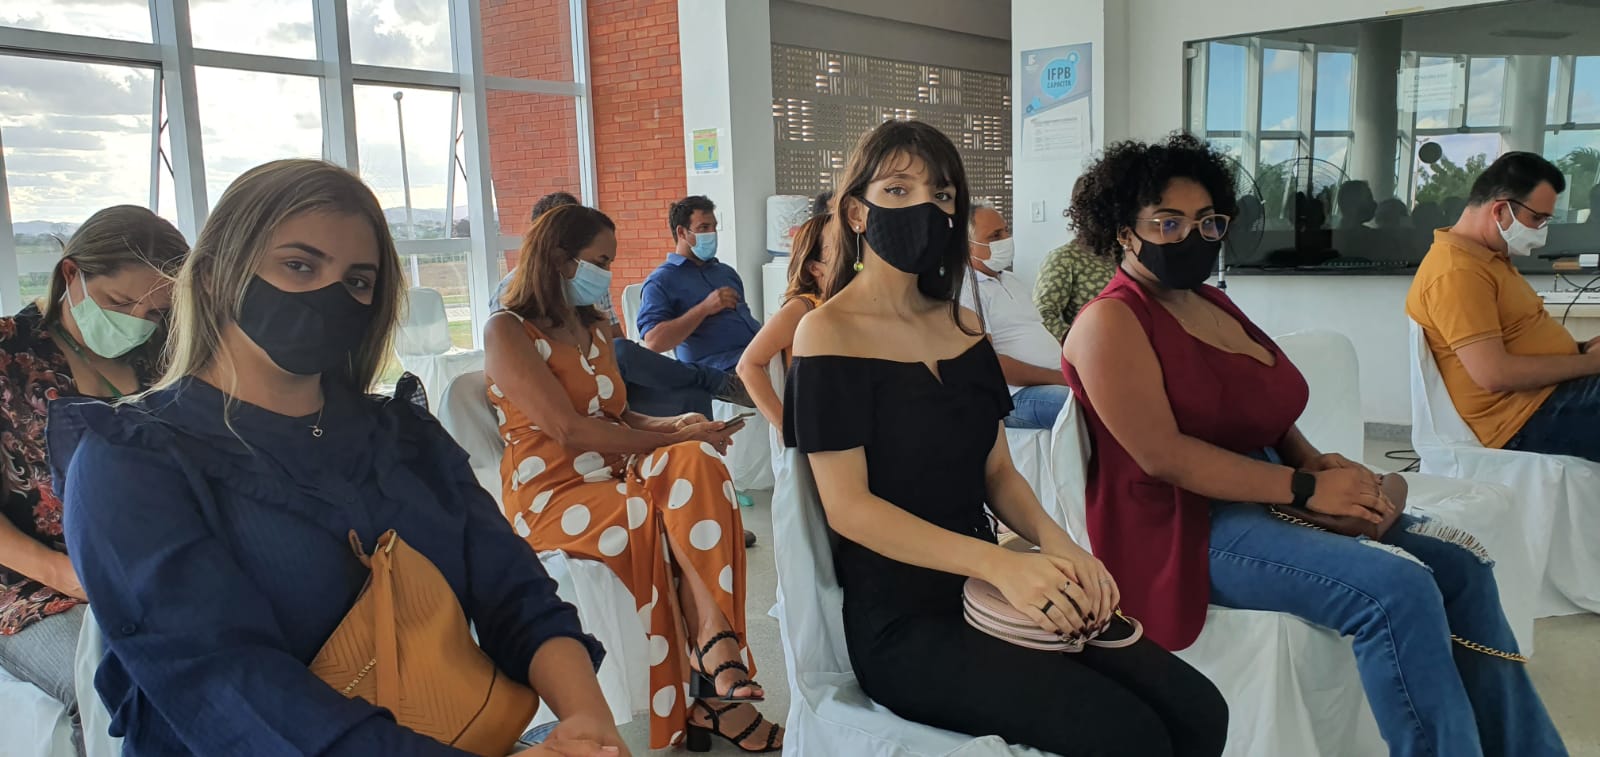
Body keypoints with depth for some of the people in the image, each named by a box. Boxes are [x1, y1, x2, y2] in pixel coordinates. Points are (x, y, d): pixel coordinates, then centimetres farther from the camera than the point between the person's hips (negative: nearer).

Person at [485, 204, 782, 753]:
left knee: (695, 464, -27)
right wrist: (674, 440, -15)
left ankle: (713, 688, -31)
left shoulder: (592, 330, 19)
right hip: (553, 498, -6)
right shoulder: (508, 331, -6)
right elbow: (569, 429, -16)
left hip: (615, 483, 6)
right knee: (690, 494, -28)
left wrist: (675, 425, 0)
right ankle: (719, 690, -25)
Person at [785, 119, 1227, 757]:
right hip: (900, 625, -6)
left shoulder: (962, 327, 12)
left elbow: (996, 470, 11)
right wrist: (1002, 564, -26)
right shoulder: (829, 334, -10)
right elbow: (848, 506, -16)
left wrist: (1054, 541, -11)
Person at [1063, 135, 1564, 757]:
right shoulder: (1110, 323, -12)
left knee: (1458, 561, -2)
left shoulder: (1214, 304, 16)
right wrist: (1306, 488, -19)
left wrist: (1317, 462, 0)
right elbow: (1163, 456, -21)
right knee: (1397, 587, -25)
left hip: (1268, 500, 9)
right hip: (1185, 527, -9)